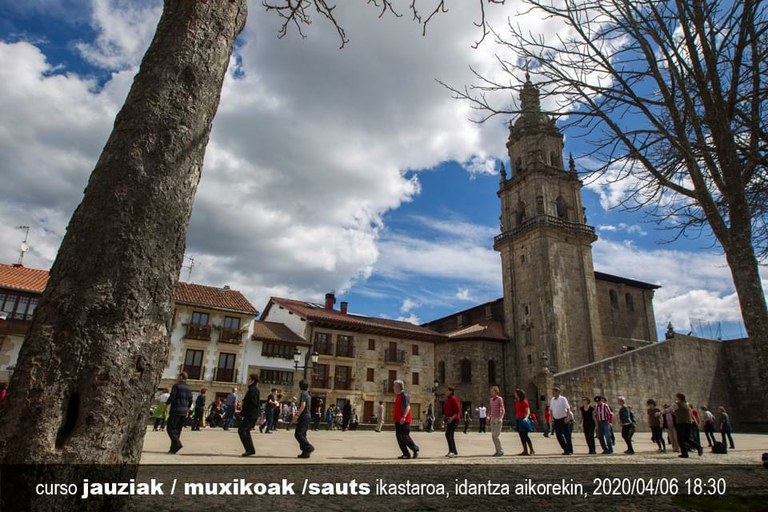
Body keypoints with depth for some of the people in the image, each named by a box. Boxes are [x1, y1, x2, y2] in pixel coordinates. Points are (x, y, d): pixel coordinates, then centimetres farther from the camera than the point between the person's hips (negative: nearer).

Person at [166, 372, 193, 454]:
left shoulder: (176, 386, -8)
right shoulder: (188, 388, 12)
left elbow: (172, 397, -14)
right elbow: (190, 400, 12)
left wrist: (167, 403, 3)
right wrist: (187, 409, 22)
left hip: (175, 411, -7)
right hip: (184, 412, 7)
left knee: (170, 428, -2)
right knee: (178, 430, 12)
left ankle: (177, 444, -18)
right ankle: (173, 448, 13)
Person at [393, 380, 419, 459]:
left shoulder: (404, 395, -12)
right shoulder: (397, 396, 17)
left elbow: (408, 407, -22)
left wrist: (404, 417, -31)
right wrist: (394, 417, 22)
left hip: (404, 421, -9)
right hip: (398, 420, 9)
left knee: (404, 437, -8)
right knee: (399, 437, 6)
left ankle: (415, 449, 12)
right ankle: (406, 454, 13)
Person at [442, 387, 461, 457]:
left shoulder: (453, 399, -13)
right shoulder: (446, 400, 15)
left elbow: (458, 410, -18)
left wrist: (452, 418, -25)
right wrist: (444, 418, 12)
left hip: (454, 420, -10)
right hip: (449, 420, 10)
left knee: (448, 434, -19)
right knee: (450, 436, 11)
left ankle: (451, 451, -18)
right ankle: (455, 452, 19)